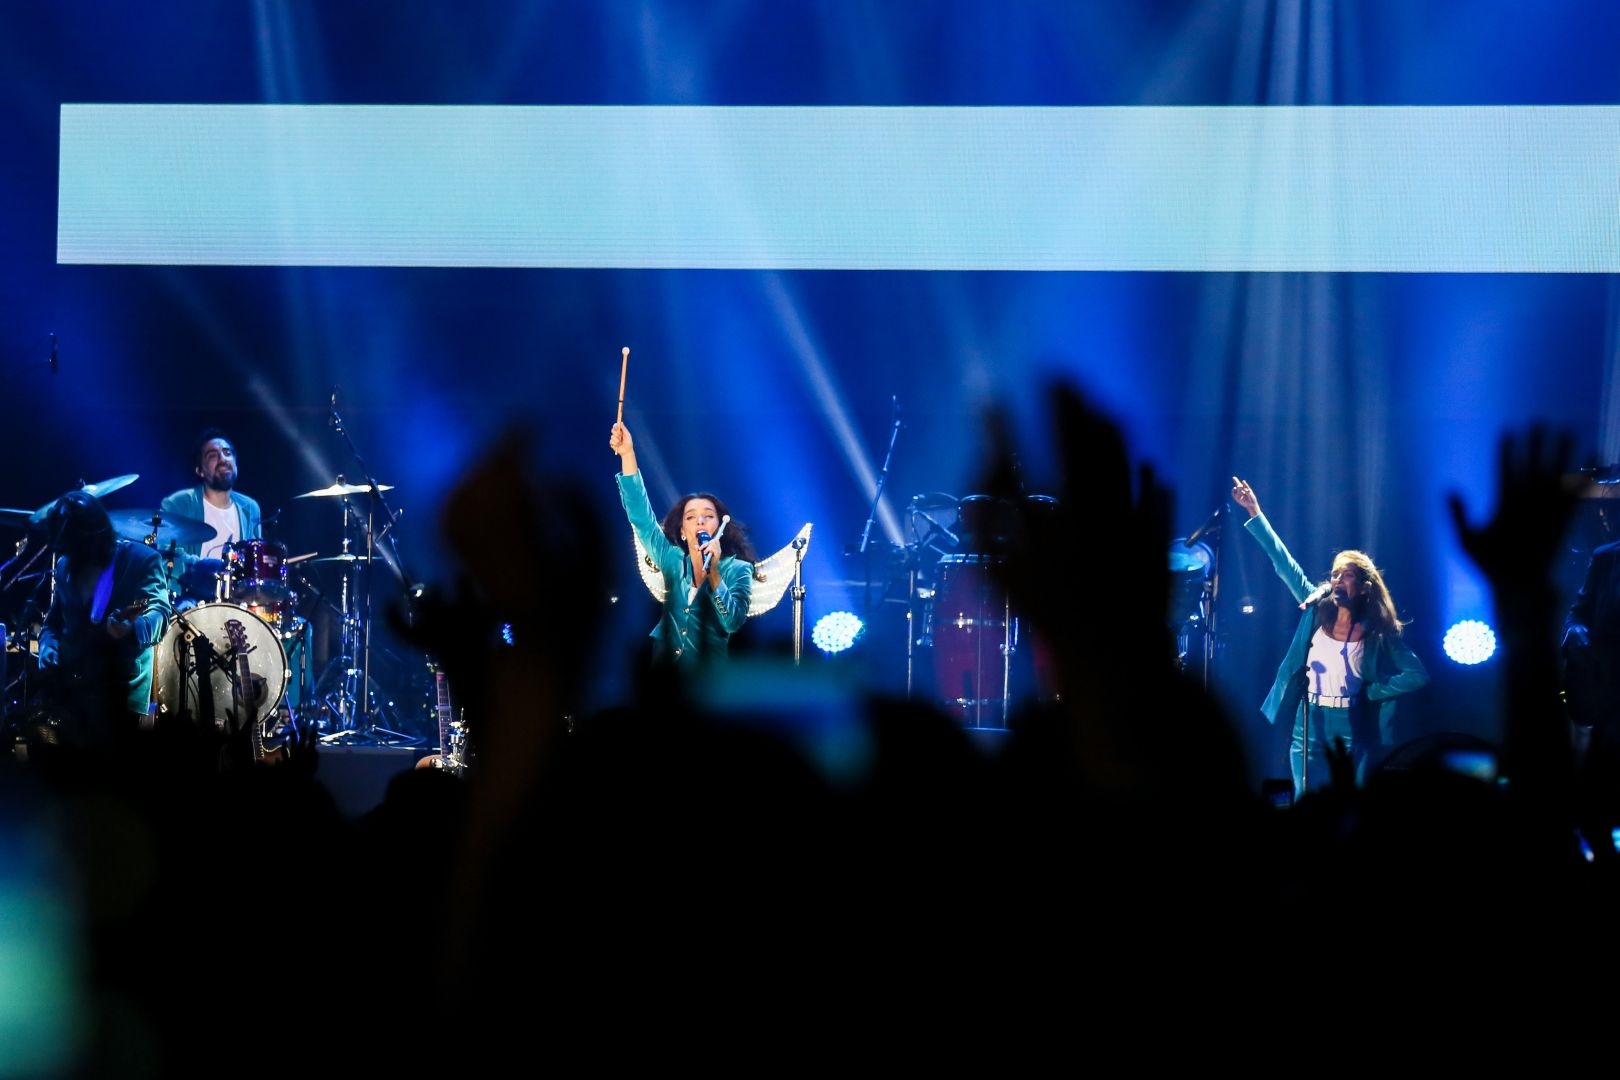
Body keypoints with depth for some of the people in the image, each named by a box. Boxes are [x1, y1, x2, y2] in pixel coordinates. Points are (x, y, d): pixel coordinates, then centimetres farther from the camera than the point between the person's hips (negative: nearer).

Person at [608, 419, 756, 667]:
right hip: (663, 662, 3)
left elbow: (733, 622, -15)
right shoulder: (674, 560, 5)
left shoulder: (737, 569, -3)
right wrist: (627, 454, -7)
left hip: (707, 673, -3)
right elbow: (642, 517, 0)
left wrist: (713, 573, -24)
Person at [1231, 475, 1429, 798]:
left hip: (1353, 735, -2)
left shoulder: (1379, 632, -3)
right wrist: (1255, 513, 2)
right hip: (1309, 731, 3)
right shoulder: (1316, 610, 5)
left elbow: (1418, 675, -6)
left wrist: (1372, 691, -10)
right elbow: (1283, 561, 4)